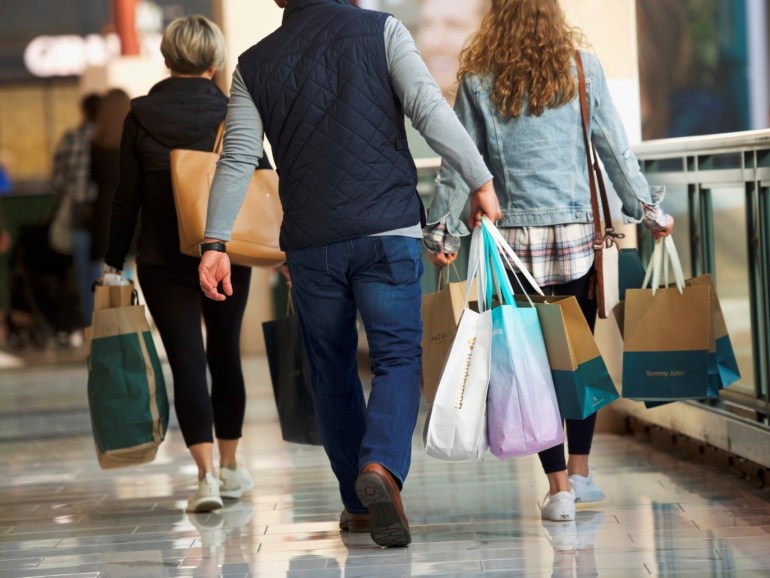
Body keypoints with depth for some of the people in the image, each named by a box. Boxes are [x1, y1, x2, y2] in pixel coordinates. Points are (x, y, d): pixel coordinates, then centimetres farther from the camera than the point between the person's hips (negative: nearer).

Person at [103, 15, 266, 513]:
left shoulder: (142, 114, -4)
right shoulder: (233, 113, -3)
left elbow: (127, 194, -2)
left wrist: (114, 260, 5)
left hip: (163, 259, -1)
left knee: (186, 361, -3)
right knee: (225, 355, 16)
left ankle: (206, 472, -16)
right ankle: (230, 466, 25)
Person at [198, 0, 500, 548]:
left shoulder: (254, 65, 9)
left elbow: (238, 158, 2)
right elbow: (429, 109, -8)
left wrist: (215, 242, 2)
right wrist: (481, 180, -4)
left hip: (310, 242, 2)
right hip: (388, 231, -2)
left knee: (332, 370, 14)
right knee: (398, 357, -1)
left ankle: (359, 505, 19)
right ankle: (381, 467, -27)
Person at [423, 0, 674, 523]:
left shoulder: (478, 80, 0)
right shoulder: (582, 68, 0)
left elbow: (458, 163, 0)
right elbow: (615, 150, 3)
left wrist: (441, 230, 9)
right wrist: (648, 209, 13)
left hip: (514, 240, -1)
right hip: (578, 234, 1)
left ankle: (559, 487, -1)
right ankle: (580, 473, 22)